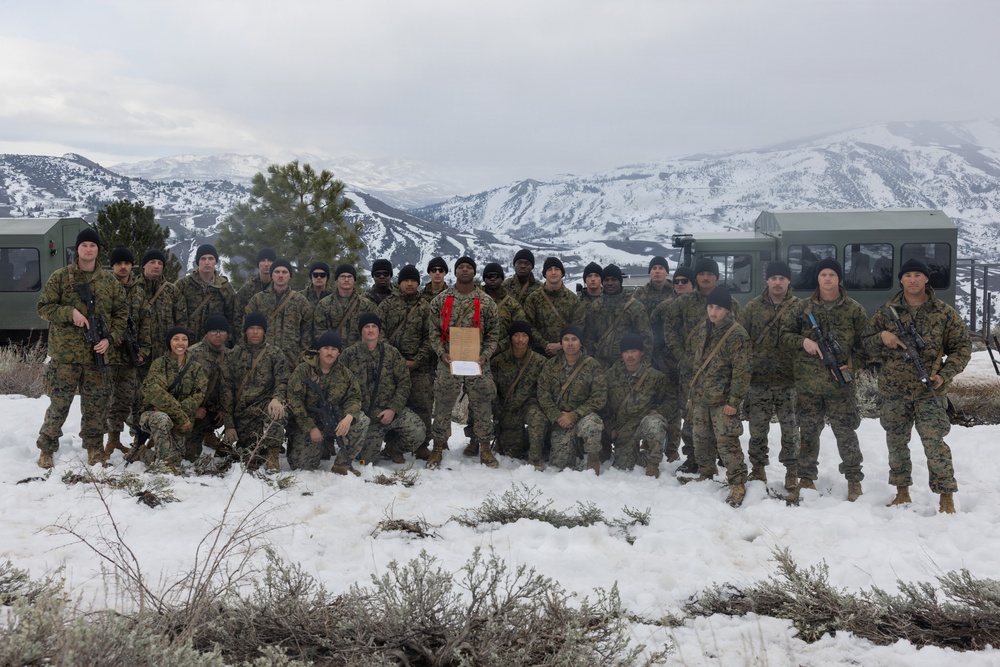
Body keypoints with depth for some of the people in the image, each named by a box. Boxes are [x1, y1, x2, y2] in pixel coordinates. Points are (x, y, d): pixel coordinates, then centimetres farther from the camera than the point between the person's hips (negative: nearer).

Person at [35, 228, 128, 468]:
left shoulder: (110, 281, 8)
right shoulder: (60, 277, 1)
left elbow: (121, 313, 11)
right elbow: (44, 307, 0)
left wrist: (110, 338, -3)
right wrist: (70, 313, -15)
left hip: (97, 354, 3)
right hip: (65, 353, -2)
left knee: (96, 405, 7)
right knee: (59, 404, 0)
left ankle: (95, 449, 21)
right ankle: (46, 450, 14)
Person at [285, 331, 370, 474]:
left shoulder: (345, 373, 2)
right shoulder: (303, 370, -8)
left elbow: (354, 397, 0)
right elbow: (294, 400, -14)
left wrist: (349, 416, -25)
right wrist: (311, 428, -20)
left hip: (335, 421, 2)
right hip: (307, 423, -2)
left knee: (362, 422, -25)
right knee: (302, 465, -14)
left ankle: (342, 463, -12)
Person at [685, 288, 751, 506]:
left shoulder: (737, 335, -15)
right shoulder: (701, 330, 7)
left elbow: (742, 371, -17)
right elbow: (692, 353, 24)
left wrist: (734, 400, -19)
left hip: (723, 399, -7)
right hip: (700, 396, 7)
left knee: (727, 441, -9)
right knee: (702, 438, 17)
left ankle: (738, 483, 0)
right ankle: (705, 474, 34)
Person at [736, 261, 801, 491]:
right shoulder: (753, 306, 5)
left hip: (789, 379, -1)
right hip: (758, 378, 1)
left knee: (790, 429, 5)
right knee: (757, 428, 8)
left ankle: (792, 471, 17)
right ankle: (758, 468, 22)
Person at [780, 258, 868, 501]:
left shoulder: (854, 310, 3)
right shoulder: (803, 308, 8)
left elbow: (865, 344, 4)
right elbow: (785, 335, 9)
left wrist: (852, 365, -11)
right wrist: (802, 342, -10)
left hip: (840, 383, -2)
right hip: (807, 383, 2)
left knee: (845, 432, 0)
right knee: (808, 431, 10)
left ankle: (854, 479, 14)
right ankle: (807, 477, 22)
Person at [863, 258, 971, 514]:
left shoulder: (944, 312, 1)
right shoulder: (886, 312, 6)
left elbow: (962, 347, 4)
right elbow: (868, 343, 12)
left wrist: (945, 374, -10)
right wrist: (882, 338, -11)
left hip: (929, 390, -3)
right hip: (894, 390, 3)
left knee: (934, 443, -9)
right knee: (896, 442, 10)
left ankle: (946, 495, 1)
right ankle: (902, 491, 23)